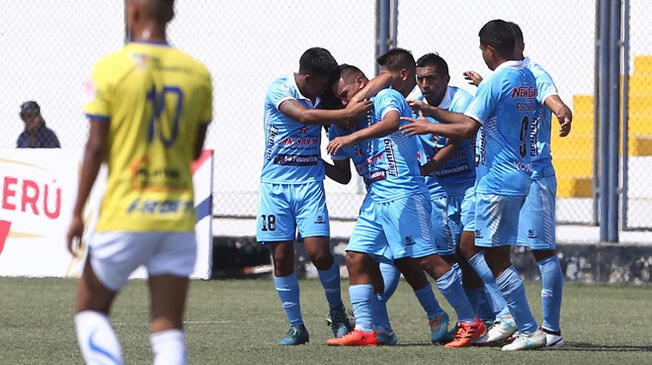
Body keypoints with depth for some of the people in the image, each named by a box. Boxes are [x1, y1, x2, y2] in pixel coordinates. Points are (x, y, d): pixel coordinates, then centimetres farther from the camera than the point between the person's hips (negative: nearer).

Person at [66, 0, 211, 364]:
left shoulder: (110, 68, -6)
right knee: (168, 327, 2)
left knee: (91, 310, 13)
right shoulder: (198, 74, 6)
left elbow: (95, 147, -8)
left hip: (125, 215, -3)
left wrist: (78, 213, -3)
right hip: (179, 216, 3)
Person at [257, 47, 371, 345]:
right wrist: (347, 114, -27)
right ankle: (296, 326, 10)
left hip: (310, 183, 2)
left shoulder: (322, 97, 6)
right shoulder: (278, 90, -8)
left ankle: (337, 310, 12)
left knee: (318, 251, -12)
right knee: (282, 256, -2)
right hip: (275, 183, -2)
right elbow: (303, 115, -26)